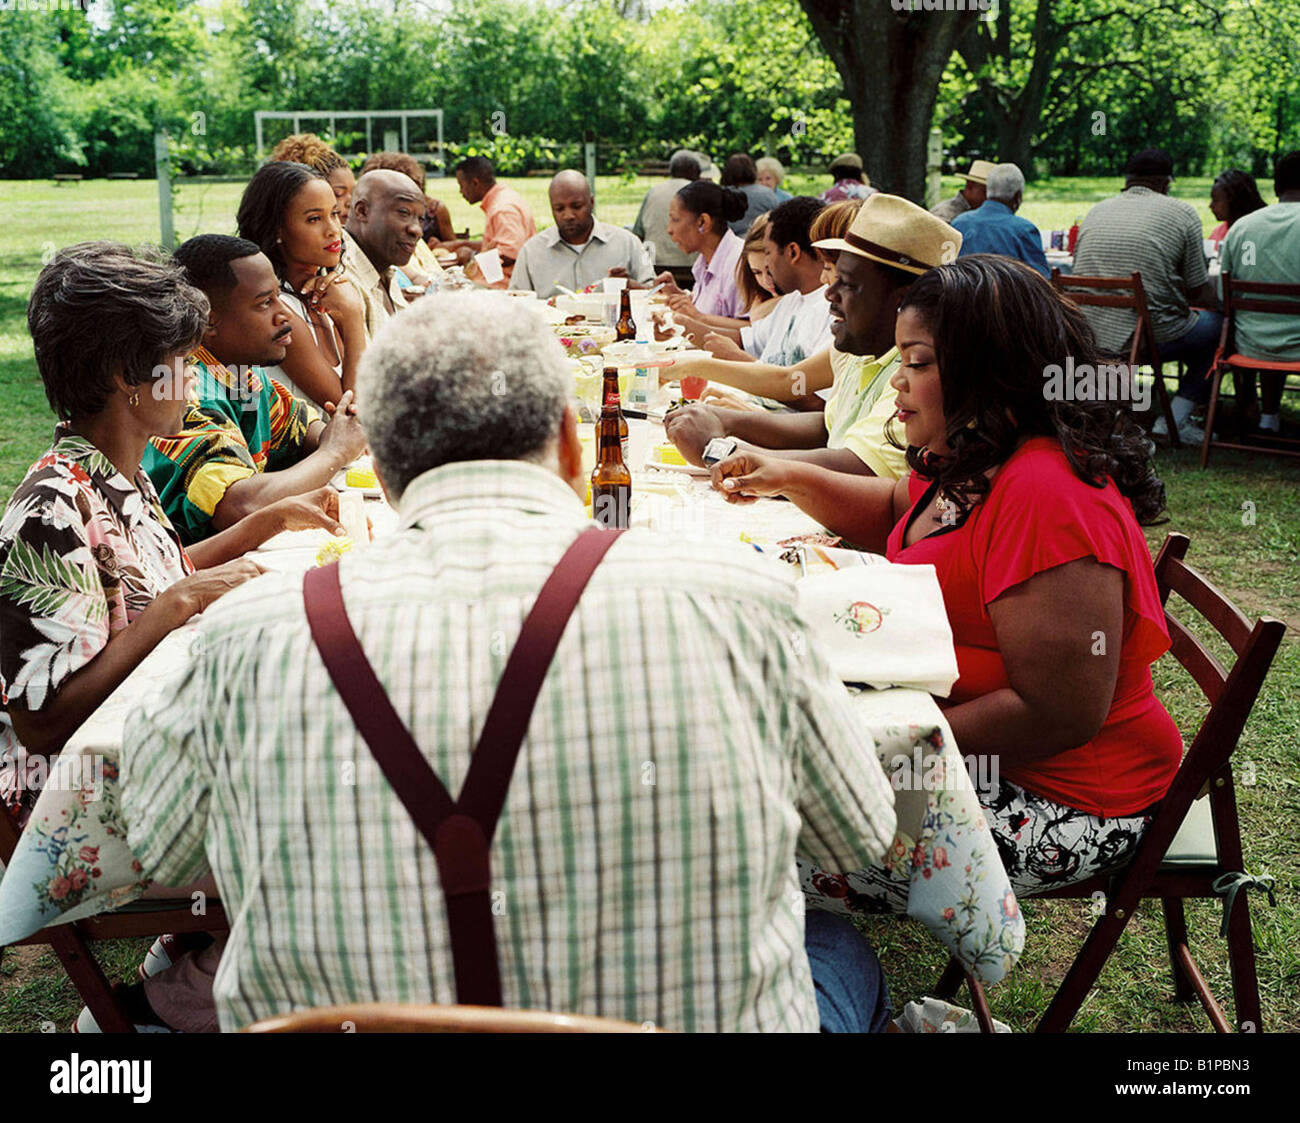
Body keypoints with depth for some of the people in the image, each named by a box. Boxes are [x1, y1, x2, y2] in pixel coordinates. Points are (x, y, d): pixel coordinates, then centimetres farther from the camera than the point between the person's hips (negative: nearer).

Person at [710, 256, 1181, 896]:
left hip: (1063, 805, -10)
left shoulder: (1048, 500, -27)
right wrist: (792, 479, 13)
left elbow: (1060, 715, -29)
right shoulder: (968, 462, 6)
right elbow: (899, 516, 29)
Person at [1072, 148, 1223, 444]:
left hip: (1087, 342, 6)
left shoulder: (1096, 211, 14)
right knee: (1217, 322, 19)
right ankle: (1175, 418, 9)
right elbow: (1200, 294, 2)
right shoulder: (1182, 213, 0)